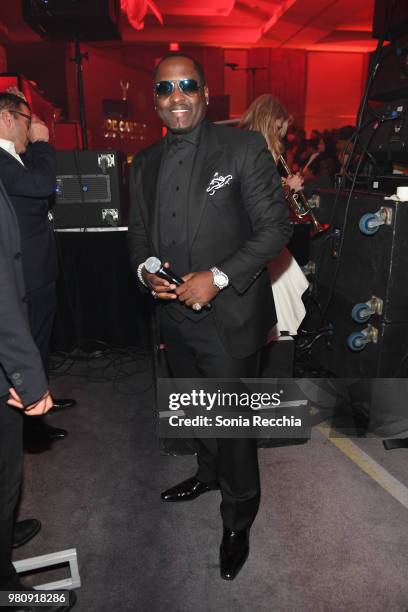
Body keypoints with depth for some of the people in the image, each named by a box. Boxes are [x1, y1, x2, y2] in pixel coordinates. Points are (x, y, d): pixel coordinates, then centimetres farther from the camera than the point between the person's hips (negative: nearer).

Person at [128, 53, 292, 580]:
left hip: (229, 316, -5)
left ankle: (237, 524, 32)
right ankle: (208, 473, 53)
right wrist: (144, 269, -7)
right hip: (174, 316, 6)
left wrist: (218, 277, -21)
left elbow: (275, 227, -11)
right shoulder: (144, 164, 9)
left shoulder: (244, 148, -8)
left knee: (233, 423, 6)